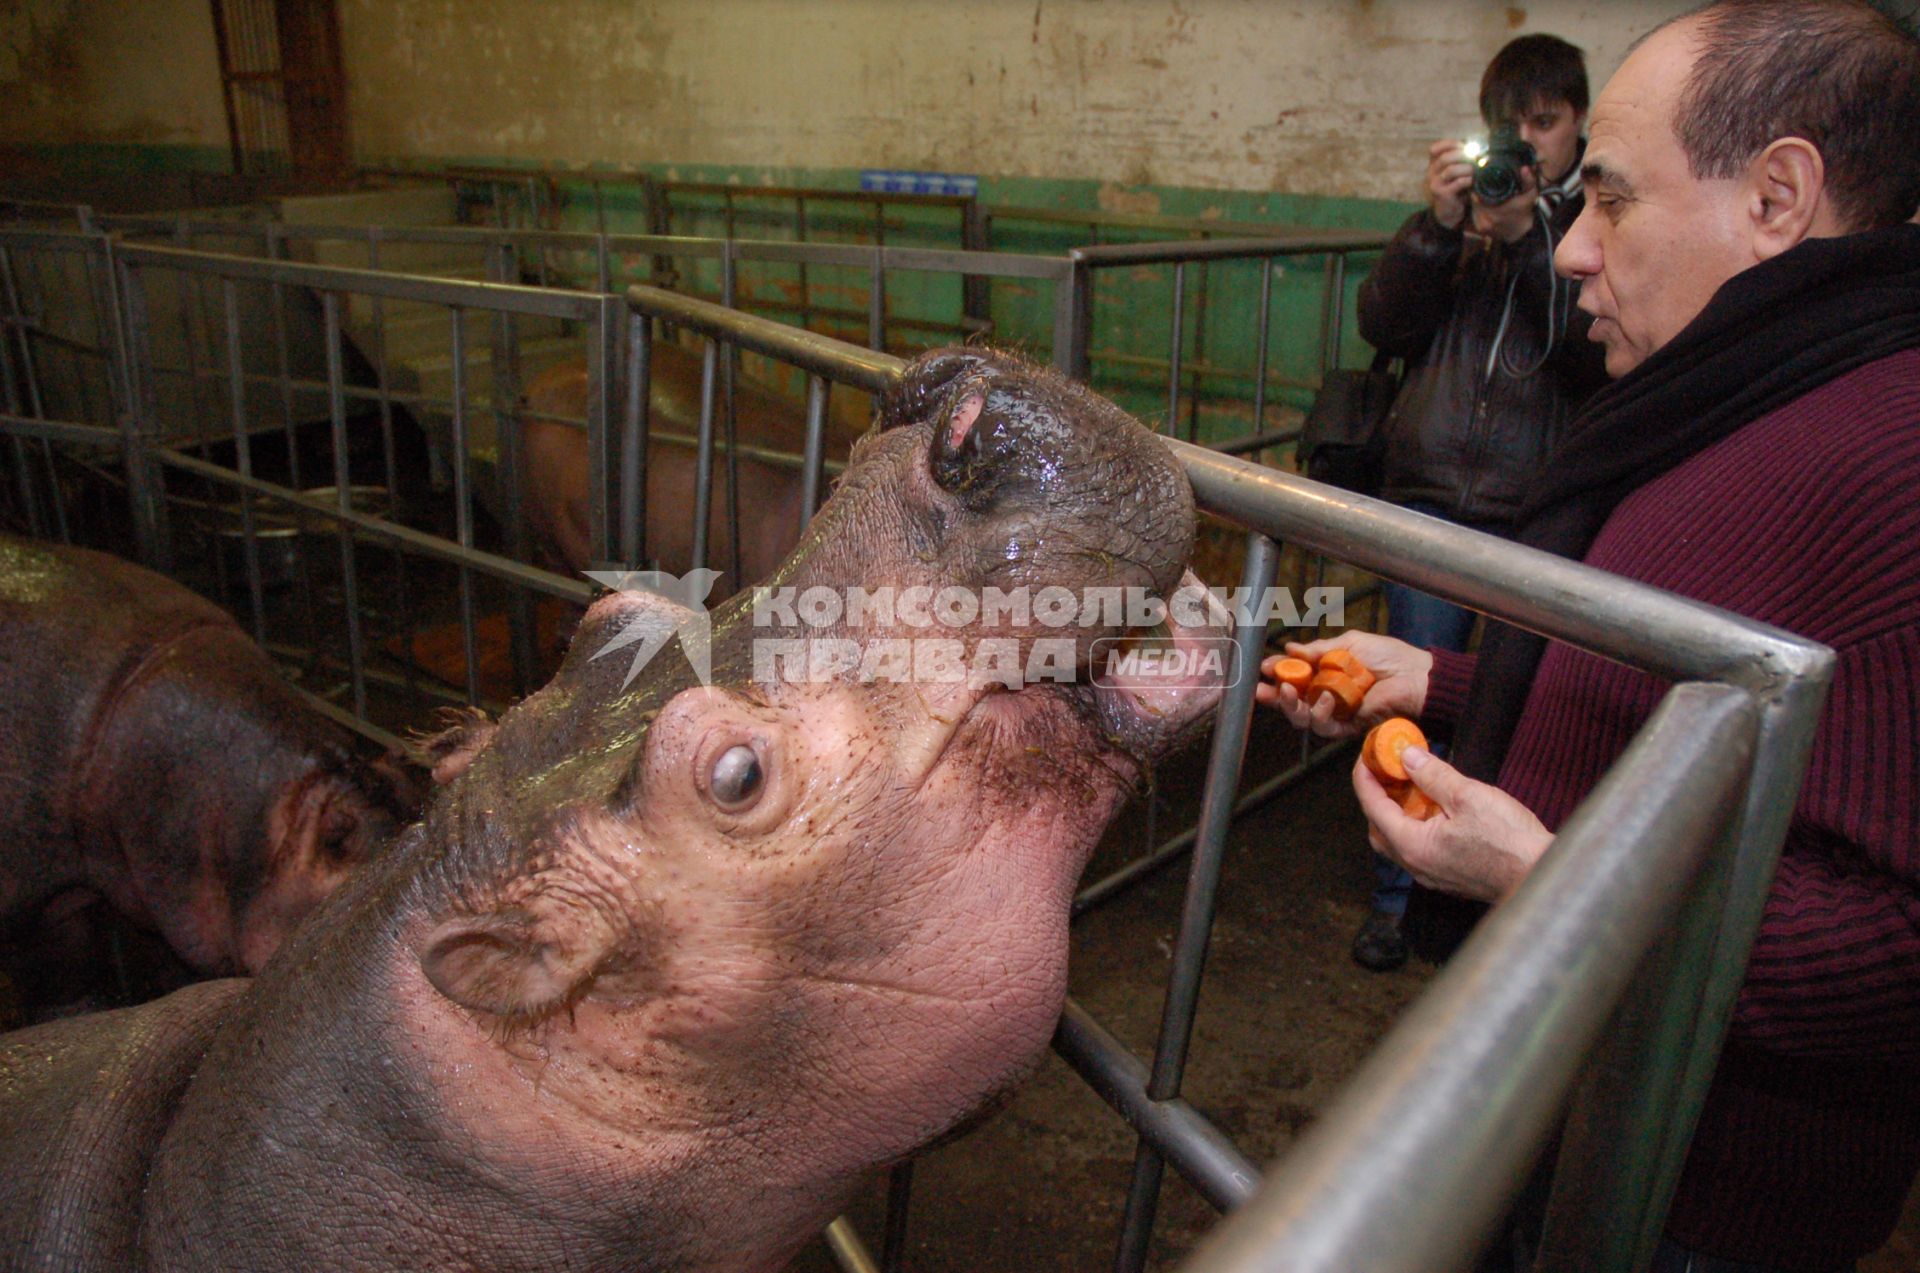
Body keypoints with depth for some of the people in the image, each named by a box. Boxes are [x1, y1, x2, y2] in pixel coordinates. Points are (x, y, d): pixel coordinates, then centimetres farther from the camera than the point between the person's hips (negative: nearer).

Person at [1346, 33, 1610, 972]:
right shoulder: (1460, 203, 12)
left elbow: (1606, 357, -11)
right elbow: (1383, 325, 2)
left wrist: (1528, 241, -18)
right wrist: (1438, 225, -11)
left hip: (1541, 512, -2)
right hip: (1430, 492, 2)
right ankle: (1400, 896, 22)